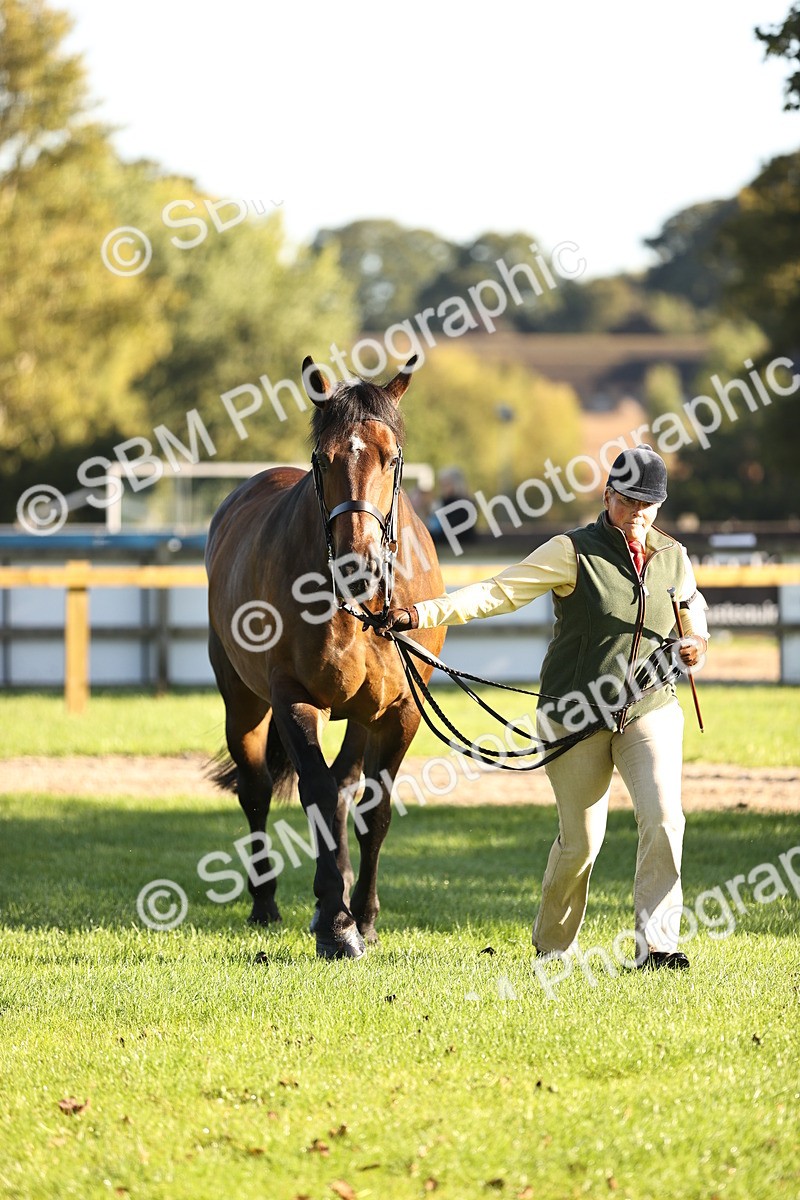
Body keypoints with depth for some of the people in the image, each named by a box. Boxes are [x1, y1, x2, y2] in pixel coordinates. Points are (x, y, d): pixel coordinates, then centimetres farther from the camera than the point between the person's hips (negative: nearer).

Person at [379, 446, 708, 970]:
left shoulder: (674, 559, 5)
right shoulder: (575, 553, -9)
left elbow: (694, 610, 25)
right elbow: (499, 593, -15)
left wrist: (697, 644, 0)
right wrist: (421, 614, -25)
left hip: (650, 708, 3)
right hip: (577, 718, -3)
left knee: (664, 817, -17)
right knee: (581, 841, 3)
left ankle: (657, 943, -14)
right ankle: (552, 945, 26)